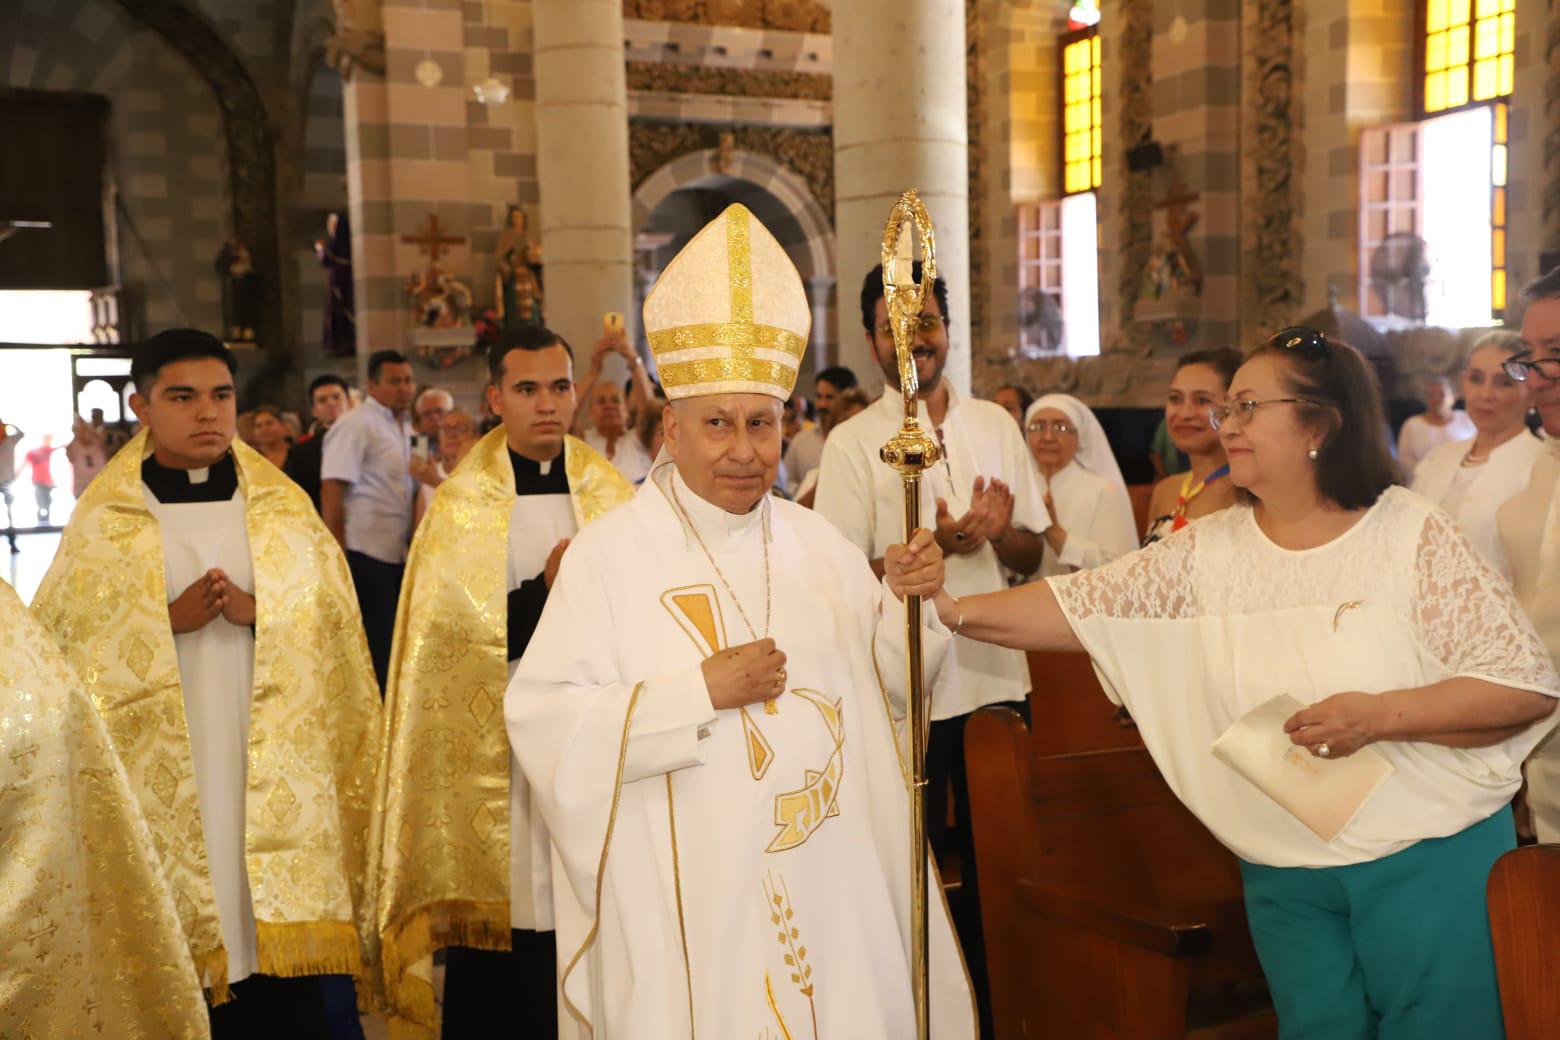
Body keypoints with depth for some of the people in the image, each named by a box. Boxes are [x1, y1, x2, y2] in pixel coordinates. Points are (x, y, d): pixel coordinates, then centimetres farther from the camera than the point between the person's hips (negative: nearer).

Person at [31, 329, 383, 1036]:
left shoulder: (283, 508, 6)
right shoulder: (102, 520, 2)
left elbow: (334, 626, 5)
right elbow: (61, 642, 1)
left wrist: (258, 612, -14)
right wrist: (168, 620, -13)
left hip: (273, 765, 1)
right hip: (164, 774, -1)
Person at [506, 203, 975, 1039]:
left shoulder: (817, 545, 5)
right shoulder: (609, 554, -11)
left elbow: (887, 687, 9)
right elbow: (542, 720, -16)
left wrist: (907, 602, -10)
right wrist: (700, 690, -21)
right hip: (691, 903, -4)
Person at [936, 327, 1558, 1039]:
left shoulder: (1414, 537, -9)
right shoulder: (1209, 551, 0)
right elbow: (1083, 605, -6)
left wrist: (1380, 714, -22)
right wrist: (955, 609, -17)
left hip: (1432, 857, -2)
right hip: (1285, 873, 3)